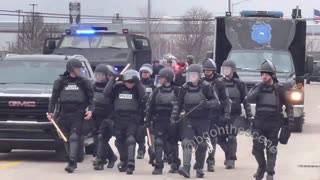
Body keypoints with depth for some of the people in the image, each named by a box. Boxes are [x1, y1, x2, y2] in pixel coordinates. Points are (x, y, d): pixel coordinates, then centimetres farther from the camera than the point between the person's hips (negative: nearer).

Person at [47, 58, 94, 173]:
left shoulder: (84, 82, 8)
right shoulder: (60, 82, 8)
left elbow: (90, 98, 7)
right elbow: (54, 98, 9)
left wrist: (90, 110, -8)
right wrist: (50, 111, 0)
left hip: (77, 116, -2)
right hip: (64, 115, 2)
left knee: (75, 138, -13)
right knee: (67, 139, 5)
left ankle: (72, 163, -21)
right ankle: (73, 162, 15)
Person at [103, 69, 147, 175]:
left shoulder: (138, 88, 0)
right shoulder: (118, 87, 4)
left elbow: (144, 97, -19)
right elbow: (106, 93, -8)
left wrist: (138, 83, -23)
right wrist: (112, 80, -14)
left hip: (132, 120, -3)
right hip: (119, 119, 3)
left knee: (131, 139, -17)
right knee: (120, 141, 12)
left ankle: (130, 163, -24)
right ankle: (123, 162, 29)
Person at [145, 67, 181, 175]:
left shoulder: (176, 91, -3)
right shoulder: (156, 91, 7)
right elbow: (150, 106, 7)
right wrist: (148, 120, 3)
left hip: (172, 121, -2)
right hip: (159, 121, 2)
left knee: (173, 143, 10)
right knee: (158, 143, -8)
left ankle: (175, 165, 23)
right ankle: (158, 166, -9)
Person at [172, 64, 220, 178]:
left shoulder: (205, 87, -4)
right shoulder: (185, 88, 5)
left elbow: (216, 102, -5)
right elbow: (179, 103, 15)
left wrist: (207, 103, -25)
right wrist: (174, 115, 3)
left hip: (203, 120, -1)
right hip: (189, 120, 1)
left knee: (201, 145, 6)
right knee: (187, 143, -15)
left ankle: (199, 169, 21)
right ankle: (186, 168, -23)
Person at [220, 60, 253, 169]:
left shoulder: (239, 84, 0)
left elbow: (246, 100, 3)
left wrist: (249, 115, 0)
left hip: (235, 115, -4)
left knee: (232, 137, -13)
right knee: (221, 138, 5)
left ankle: (231, 160, -11)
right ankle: (229, 155, 28)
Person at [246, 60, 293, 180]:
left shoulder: (279, 88, -1)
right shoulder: (258, 87, 6)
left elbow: (288, 104, 4)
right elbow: (249, 99, -10)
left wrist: (290, 119, -2)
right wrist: (259, 88, -15)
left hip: (274, 123, -2)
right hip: (259, 123, 2)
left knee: (271, 150, 1)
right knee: (257, 148, 2)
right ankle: (261, 167, 26)